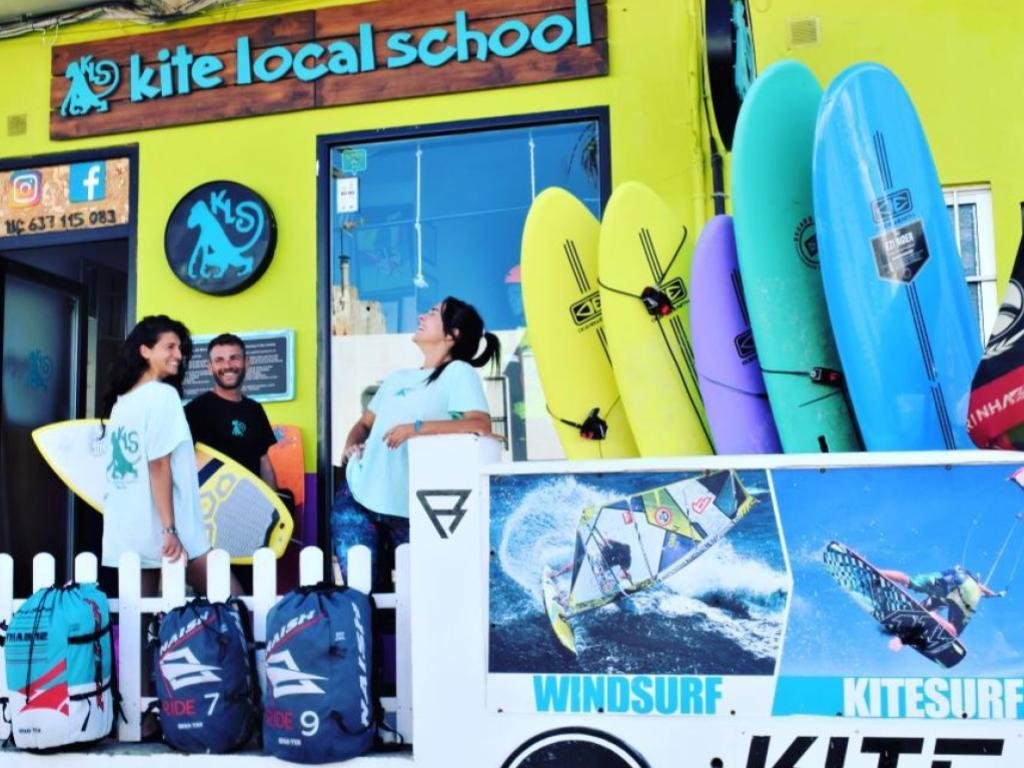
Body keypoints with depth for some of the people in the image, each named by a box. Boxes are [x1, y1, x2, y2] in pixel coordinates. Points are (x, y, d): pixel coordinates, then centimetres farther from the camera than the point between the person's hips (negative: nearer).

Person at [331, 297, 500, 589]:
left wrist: (417, 428, -24)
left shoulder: (458, 372, -5)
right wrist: (351, 445, 1)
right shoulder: (398, 377, 16)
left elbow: (481, 425, -21)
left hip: (409, 510, -5)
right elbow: (364, 423, 24)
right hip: (357, 496, 6)